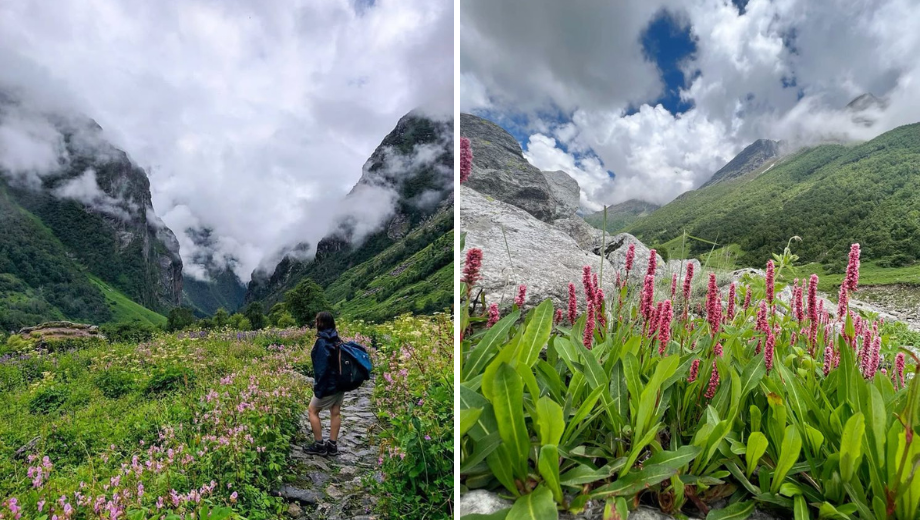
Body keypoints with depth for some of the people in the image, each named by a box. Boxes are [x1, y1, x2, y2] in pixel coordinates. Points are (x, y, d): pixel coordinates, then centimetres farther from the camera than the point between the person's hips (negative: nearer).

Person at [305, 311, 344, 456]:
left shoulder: (322, 342, -20)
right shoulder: (336, 340, 5)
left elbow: (322, 367, -21)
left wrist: (318, 388, -16)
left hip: (329, 385, -8)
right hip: (340, 383, 8)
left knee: (312, 411, 9)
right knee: (335, 412, 13)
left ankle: (319, 445, 14)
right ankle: (333, 445, 21)